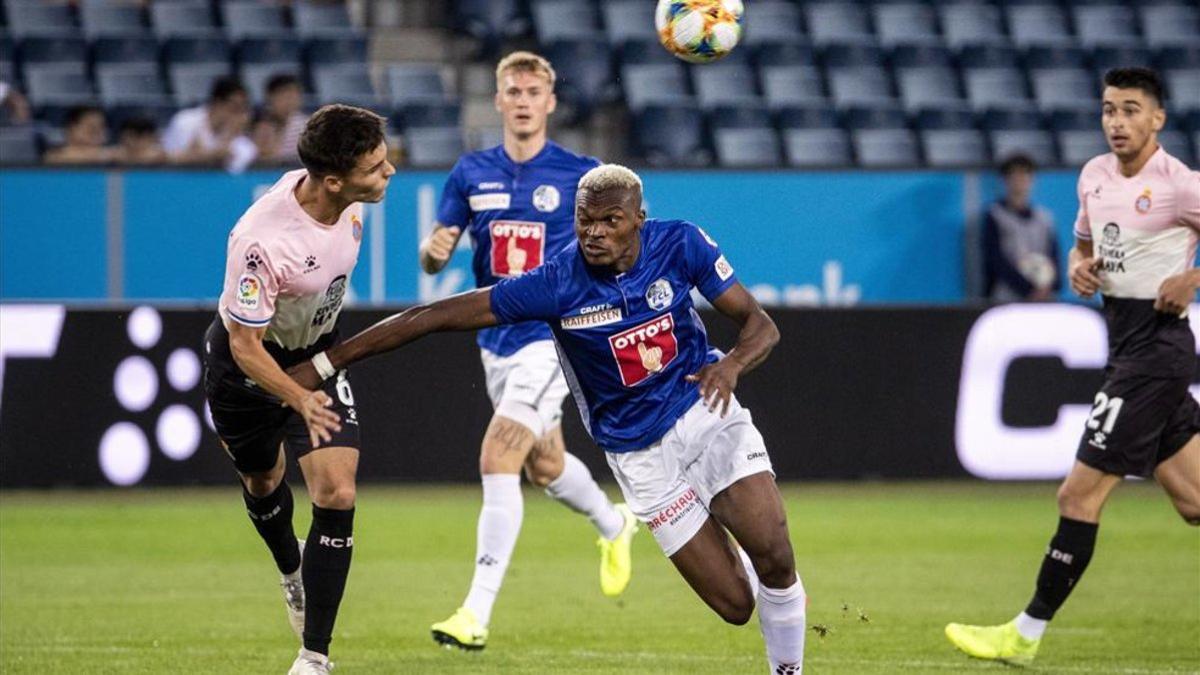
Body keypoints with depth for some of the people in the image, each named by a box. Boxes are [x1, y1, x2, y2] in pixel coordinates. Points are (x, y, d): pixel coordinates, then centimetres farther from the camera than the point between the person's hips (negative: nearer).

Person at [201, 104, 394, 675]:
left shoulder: (347, 201, -19)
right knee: (262, 482, 22)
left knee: (337, 495, -12)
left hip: (317, 356, 4)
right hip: (247, 364, -4)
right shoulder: (262, 242, -39)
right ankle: (292, 572, 57)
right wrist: (299, 399, -47)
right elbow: (245, 347, -31)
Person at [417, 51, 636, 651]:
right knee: (544, 466, 21)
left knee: (498, 458, -19)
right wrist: (435, 248, -17)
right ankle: (613, 525, 53)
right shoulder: (472, 173, 4)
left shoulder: (580, 175, -7)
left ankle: (477, 612, -19)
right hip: (496, 339, 6)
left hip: (553, 337, -6)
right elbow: (432, 258, 6)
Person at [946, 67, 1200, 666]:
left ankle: (1026, 634, 0)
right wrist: (1080, 267, 4)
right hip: (1125, 342, 8)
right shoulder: (1094, 175, 10)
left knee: (1080, 494, -7)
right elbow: (1084, 243, 26)